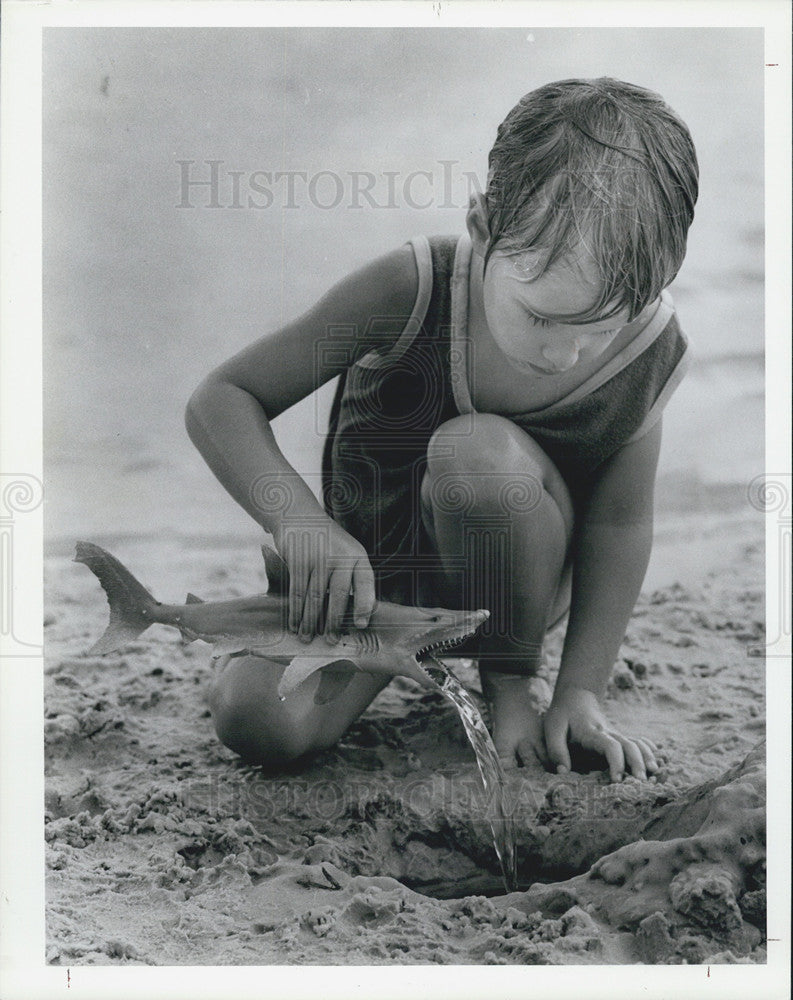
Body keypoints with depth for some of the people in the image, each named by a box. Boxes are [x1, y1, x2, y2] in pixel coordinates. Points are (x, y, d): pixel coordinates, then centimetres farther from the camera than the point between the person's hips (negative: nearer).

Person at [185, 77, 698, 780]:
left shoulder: (652, 350, -20)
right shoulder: (411, 291, -27)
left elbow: (621, 523, -8)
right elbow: (221, 402, -20)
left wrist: (581, 694, -13)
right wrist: (301, 520, -37)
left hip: (522, 576, 0)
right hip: (377, 569, 1)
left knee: (478, 450, -35)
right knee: (255, 721, -24)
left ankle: (511, 677, -8)